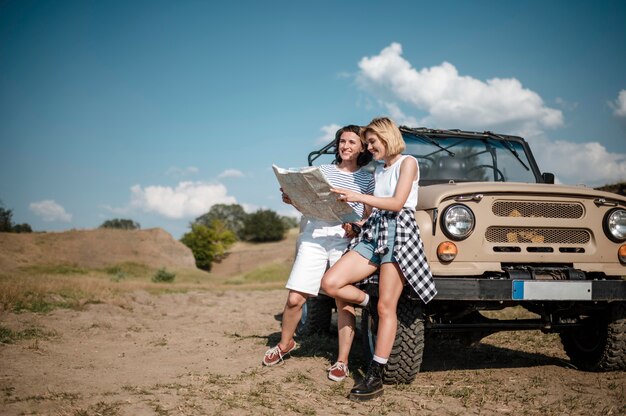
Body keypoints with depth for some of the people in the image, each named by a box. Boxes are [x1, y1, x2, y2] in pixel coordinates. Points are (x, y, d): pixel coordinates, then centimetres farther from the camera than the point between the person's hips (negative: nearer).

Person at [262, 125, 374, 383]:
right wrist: (291, 196, -5)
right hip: (314, 236, 2)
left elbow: (370, 217, 7)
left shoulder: (367, 179, 12)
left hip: (346, 241, -1)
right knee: (294, 299, -4)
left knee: (344, 302, -4)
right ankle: (285, 343, 21)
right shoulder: (322, 171, 18)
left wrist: (357, 227, -13)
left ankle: (342, 362, 4)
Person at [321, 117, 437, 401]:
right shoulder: (378, 170, 23)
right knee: (330, 283, -13)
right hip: (373, 233, 7)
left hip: (398, 234, -7)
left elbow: (397, 203, -12)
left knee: (386, 307, -10)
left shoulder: (407, 162, 1)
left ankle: (375, 377, -8)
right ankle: (369, 305, 12)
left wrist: (358, 197, -15)